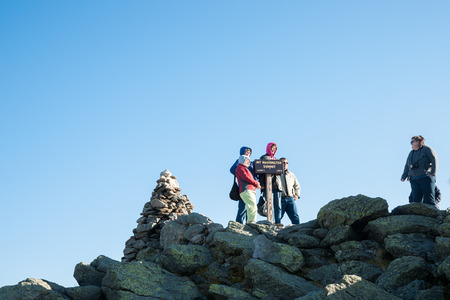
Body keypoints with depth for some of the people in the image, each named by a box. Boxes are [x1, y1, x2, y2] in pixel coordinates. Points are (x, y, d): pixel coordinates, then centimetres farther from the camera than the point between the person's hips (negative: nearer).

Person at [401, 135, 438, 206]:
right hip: (414, 179, 6)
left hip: (426, 177, -6)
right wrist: (404, 176, 9)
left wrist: (433, 172, -20)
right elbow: (407, 166, 23)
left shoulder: (427, 149, 4)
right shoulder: (411, 153, 24)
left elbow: (434, 160, -7)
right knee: (416, 200, -5)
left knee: (429, 200, -12)